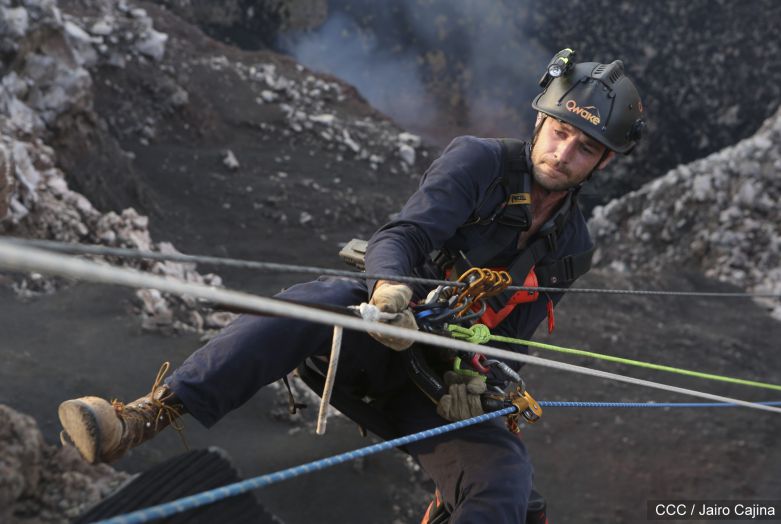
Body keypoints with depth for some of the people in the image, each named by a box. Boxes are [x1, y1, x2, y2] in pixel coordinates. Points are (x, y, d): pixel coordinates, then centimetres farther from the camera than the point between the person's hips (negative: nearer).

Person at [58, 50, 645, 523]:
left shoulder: (572, 248, 10)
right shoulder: (479, 160, -2)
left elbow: (510, 338, 9)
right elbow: (401, 235, -15)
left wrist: (473, 377, -14)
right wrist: (390, 288, -38)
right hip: (383, 322, -3)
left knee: (507, 477, -25)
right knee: (316, 302, -38)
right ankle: (151, 413, -50)